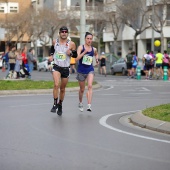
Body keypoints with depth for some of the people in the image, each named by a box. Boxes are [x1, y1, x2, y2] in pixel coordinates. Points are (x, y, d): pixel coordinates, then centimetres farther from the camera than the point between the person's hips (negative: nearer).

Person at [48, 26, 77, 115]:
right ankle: (55, 104, -15)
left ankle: (60, 105, 31)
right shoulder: (55, 42, 1)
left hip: (66, 68, 1)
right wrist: (51, 55, 6)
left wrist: (71, 53, -16)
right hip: (56, 67, 0)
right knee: (56, 85, -23)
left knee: (62, 89, 12)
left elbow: (76, 55, 4)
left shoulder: (71, 44, -5)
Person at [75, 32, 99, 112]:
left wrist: (97, 59, 9)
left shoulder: (94, 49, 4)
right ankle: (80, 103, 40)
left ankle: (89, 105, -27)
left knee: (90, 86, -20)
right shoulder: (81, 47, -6)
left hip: (90, 70, 1)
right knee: (82, 89, 14)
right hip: (81, 71, -1)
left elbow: (96, 54, 29)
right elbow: (77, 58, -18)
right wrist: (84, 52, -27)